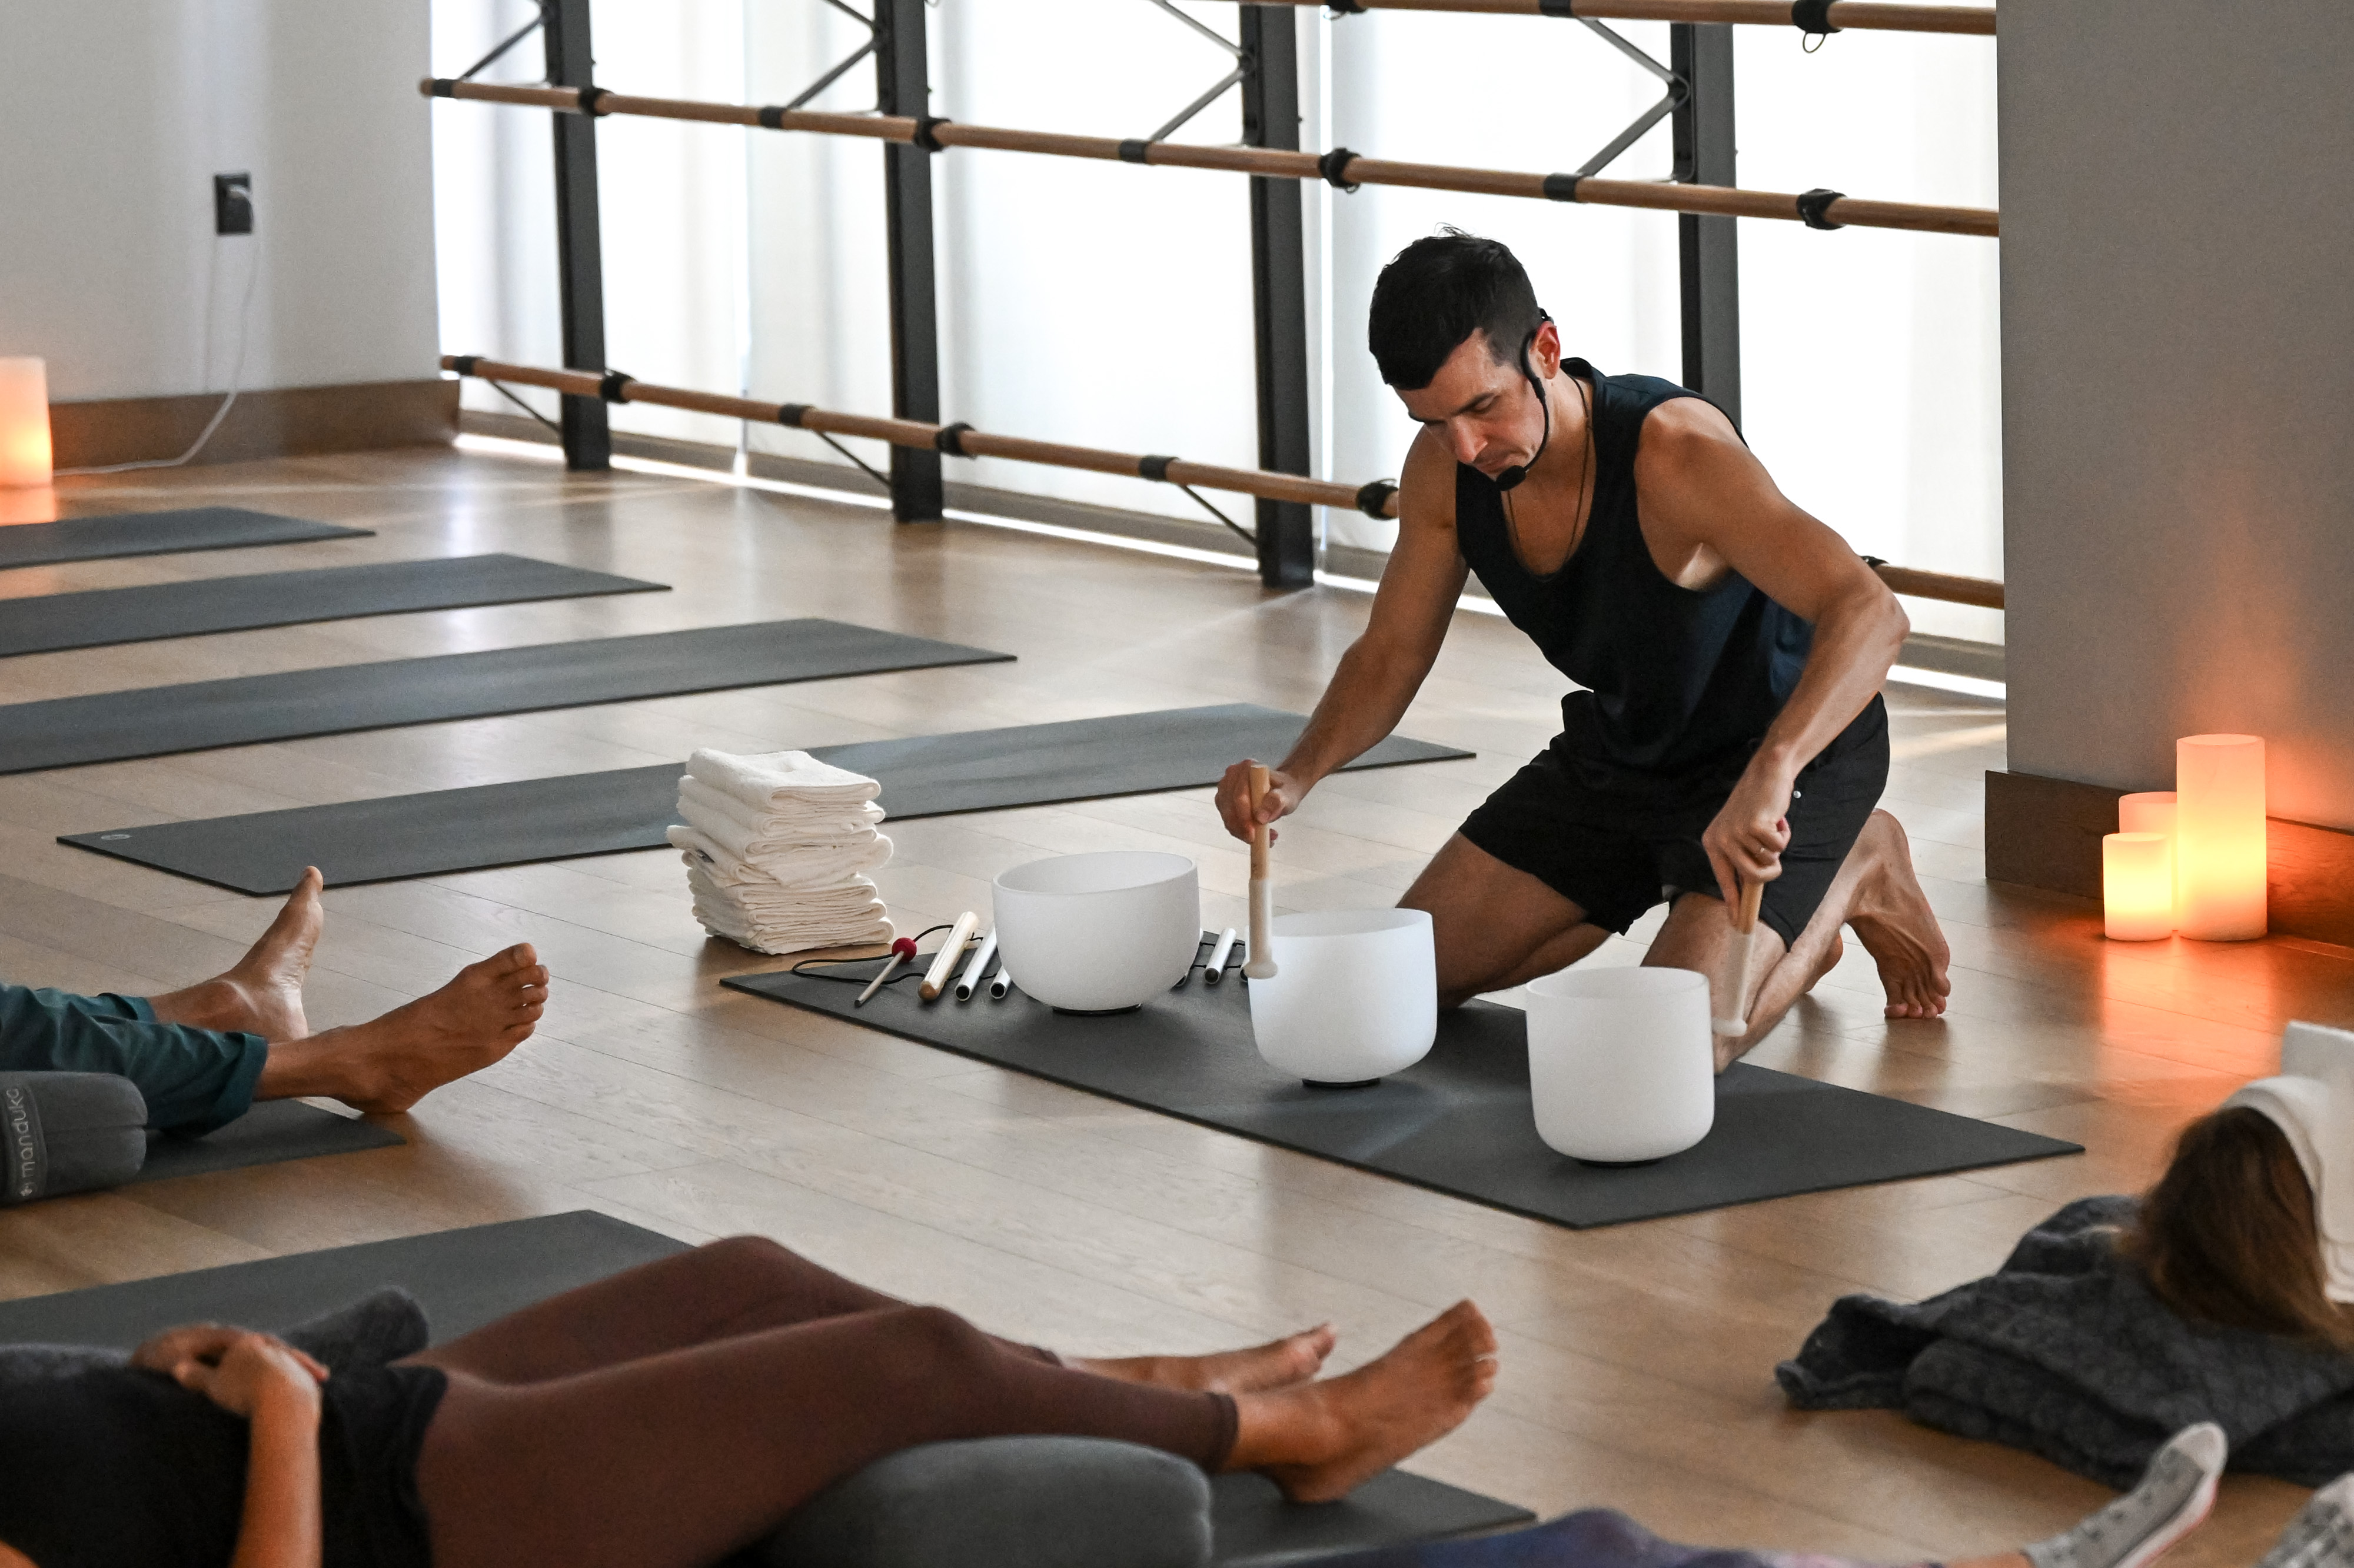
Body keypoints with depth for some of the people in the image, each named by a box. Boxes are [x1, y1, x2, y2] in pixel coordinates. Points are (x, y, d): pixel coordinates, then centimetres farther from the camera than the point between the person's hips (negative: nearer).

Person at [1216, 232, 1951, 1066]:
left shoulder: (1673, 451, -35)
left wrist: (1768, 774, -62)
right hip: (1619, 746, 7)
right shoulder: (1445, 468, -15)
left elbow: (1870, 614, -45)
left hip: (1789, 743, -7)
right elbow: (1389, 656, -1)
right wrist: (1297, 774, -21)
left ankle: (1851, 876, 6)